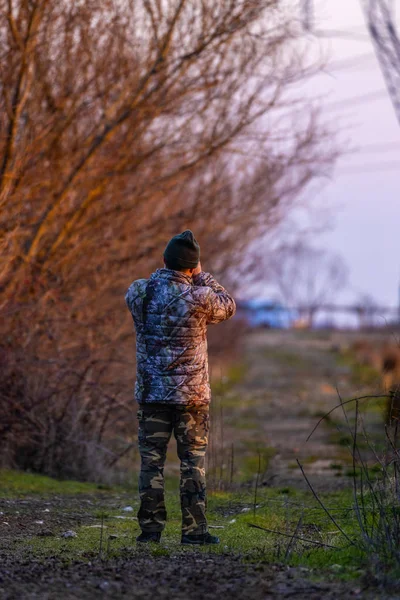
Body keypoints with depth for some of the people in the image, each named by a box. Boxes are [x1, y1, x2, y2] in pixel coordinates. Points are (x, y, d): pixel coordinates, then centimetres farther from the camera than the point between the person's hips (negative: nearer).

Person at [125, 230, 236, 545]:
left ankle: (151, 528, 8)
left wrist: (167, 271, 16)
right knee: (193, 461, 5)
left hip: (151, 392, 3)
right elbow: (229, 306, 5)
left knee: (152, 460, 8)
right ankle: (194, 529, 5)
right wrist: (202, 276, 9)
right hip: (191, 394, -3)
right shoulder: (198, 297, -15)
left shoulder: (138, 292, -5)